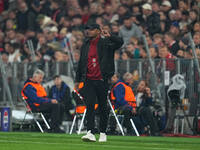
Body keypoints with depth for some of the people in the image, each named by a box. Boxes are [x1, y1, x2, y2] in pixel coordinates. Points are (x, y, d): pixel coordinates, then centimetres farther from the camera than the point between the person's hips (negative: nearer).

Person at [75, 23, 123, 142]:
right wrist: (78, 80, 19)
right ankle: (90, 133, -14)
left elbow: (120, 42, -18)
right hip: (89, 81, 3)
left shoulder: (105, 43, -1)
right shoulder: (85, 45, 14)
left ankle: (103, 133, 16)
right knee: (89, 105, -8)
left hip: (102, 81, -3)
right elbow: (81, 63, 20)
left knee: (103, 107, 5)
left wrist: (109, 36, -33)